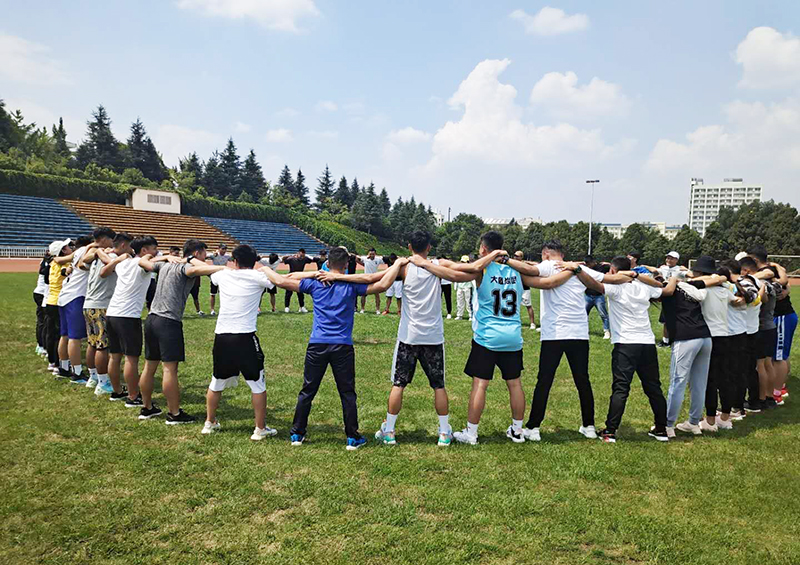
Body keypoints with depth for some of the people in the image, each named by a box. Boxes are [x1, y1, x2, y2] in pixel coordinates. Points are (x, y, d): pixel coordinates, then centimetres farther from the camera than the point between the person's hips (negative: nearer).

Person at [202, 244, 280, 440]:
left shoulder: (223, 275, 9)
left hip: (221, 336, 4)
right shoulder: (257, 277, -4)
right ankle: (260, 429, 13)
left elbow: (208, 271, 33)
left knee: (216, 383, 21)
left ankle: (209, 423, 34)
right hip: (245, 338, -4)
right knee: (258, 385, 8)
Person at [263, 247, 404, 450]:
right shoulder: (352, 285, -1)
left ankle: (297, 434, 21)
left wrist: (264, 269, 22)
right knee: (347, 393, 7)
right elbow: (382, 285, -10)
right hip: (342, 347, -1)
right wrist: (397, 264, 2)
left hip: (317, 345, 2)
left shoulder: (315, 283, 4)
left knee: (307, 391, 13)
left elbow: (281, 281, 5)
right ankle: (352, 438, 13)